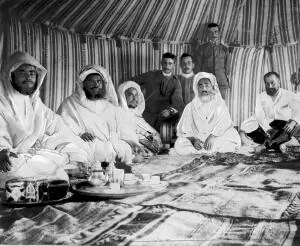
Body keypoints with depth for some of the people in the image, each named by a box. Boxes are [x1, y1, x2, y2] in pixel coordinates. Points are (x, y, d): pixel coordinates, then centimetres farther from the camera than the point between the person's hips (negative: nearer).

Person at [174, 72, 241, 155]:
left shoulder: (220, 105, 8)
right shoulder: (190, 107, 8)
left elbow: (224, 124, -6)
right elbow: (185, 131, 1)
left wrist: (212, 136, -24)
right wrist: (194, 140, -20)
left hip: (217, 138, 0)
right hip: (196, 139, 0)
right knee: (179, 146, -28)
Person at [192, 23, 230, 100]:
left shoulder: (225, 49, 13)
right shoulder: (201, 48, 8)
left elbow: (227, 68, 13)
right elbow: (197, 68, 7)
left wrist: (227, 87, 7)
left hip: (221, 84, 1)